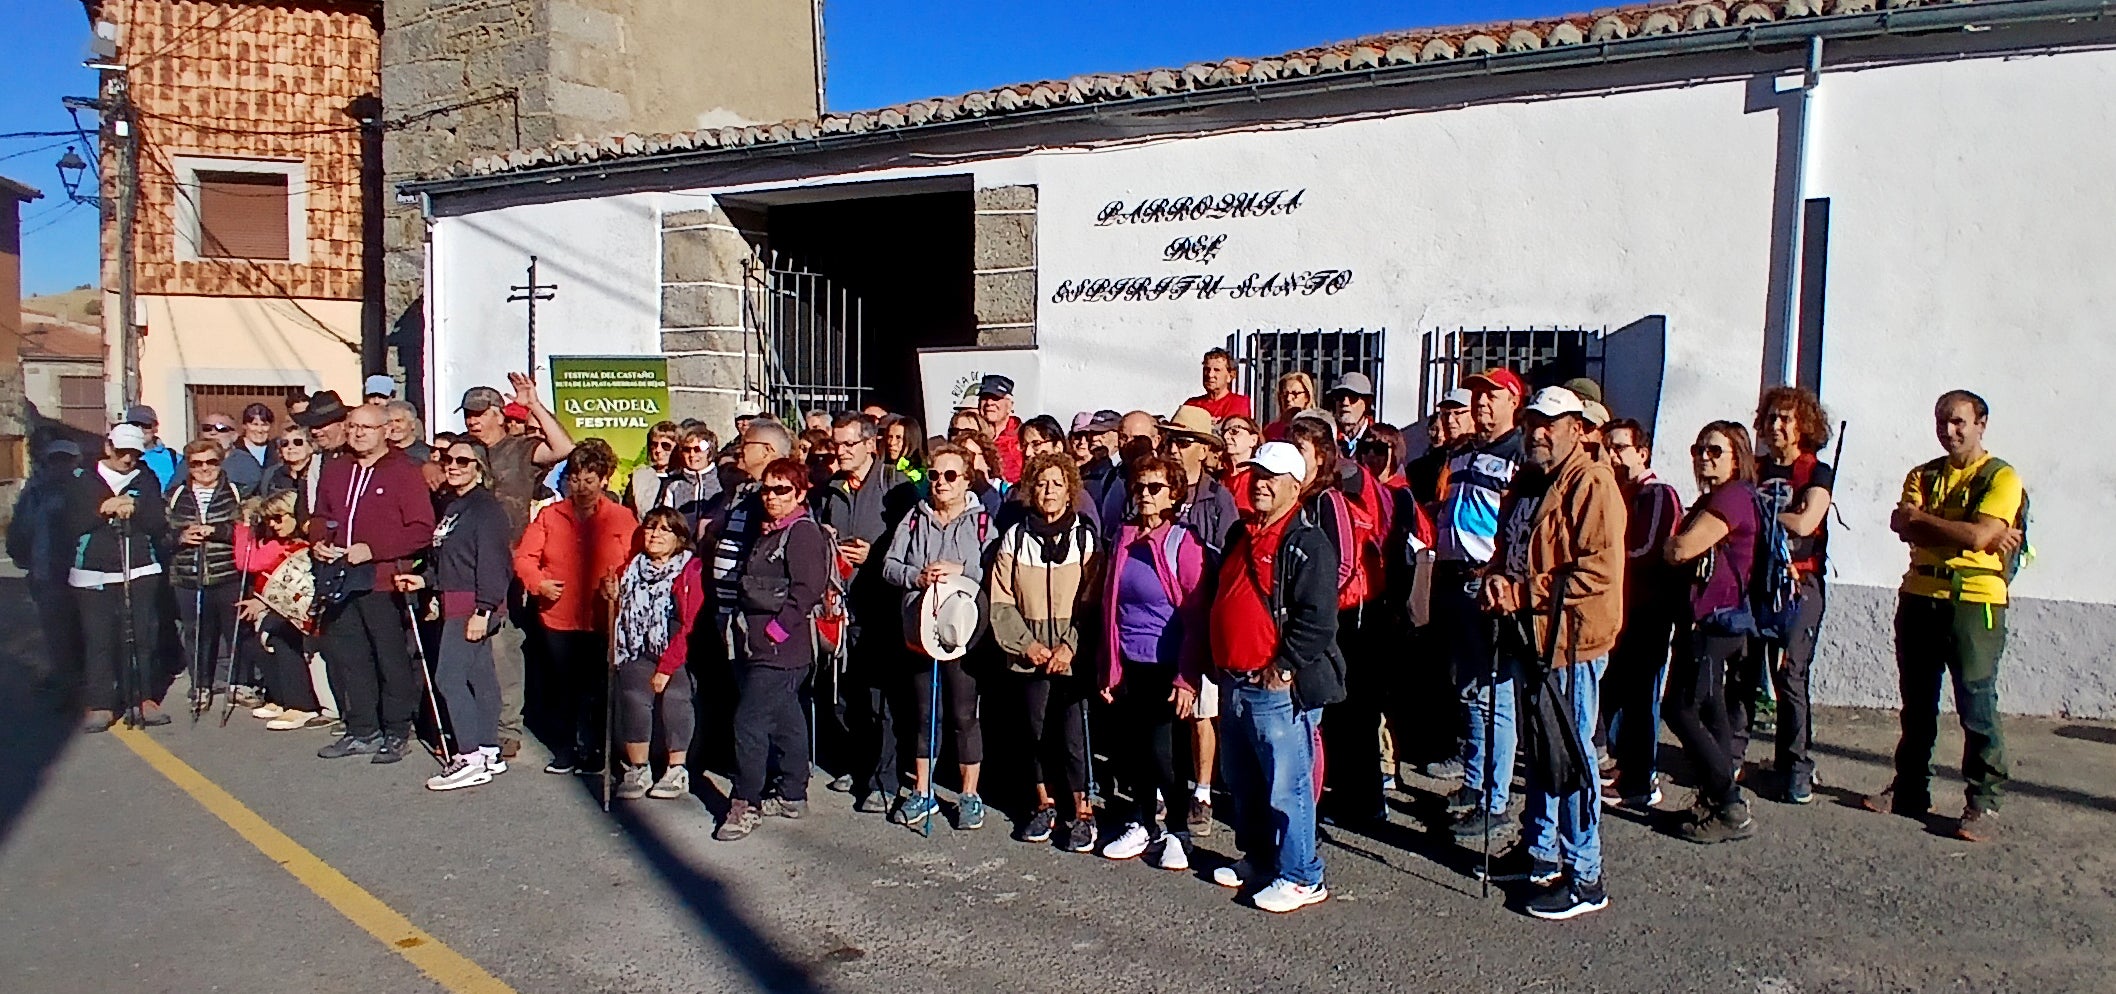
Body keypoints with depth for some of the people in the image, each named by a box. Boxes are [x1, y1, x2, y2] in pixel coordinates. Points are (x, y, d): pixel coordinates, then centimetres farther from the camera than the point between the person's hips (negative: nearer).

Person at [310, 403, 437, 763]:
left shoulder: (404, 471, -6)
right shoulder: (334, 470, 15)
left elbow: (421, 530, -12)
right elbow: (320, 517, 27)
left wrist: (372, 550, -18)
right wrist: (318, 541, 5)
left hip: (384, 582, -7)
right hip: (340, 581, 7)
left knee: (392, 659, -1)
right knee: (346, 657, 12)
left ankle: (396, 734, 10)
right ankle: (361, 731, 24)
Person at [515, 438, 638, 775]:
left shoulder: (622, 518, 1)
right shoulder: (550, 515, 10)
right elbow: (524, 555, 7)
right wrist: (538, 582, -11)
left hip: (602, 620, -3)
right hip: (558, 618, 3)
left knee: (594, 689, 1)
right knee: (566, 687, 13)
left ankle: (591, 750, 14)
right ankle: (566, 750, 24)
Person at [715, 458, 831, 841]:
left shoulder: (803, 532, -11)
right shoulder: (767, 532, 17)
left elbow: (806, 590, -19)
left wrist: (776, 630, -18)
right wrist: (744, 626, 15)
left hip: (781, 648, -9)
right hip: (757, 645, 9)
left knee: (749, 721, -9)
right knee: (785, 720, 15)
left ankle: (746, 804, 1)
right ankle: (792, 796, 24)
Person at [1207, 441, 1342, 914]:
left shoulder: (1308, 543, -11)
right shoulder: (1241, 536, 15)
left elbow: (1317, 619, -19)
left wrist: (1284, 668, -18)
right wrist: (1219, 663, 15)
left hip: (1280, 689, -9)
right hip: (1234, 684, 9)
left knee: (1285, 785, -3)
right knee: (1243, 783, 18)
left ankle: (1302, 877, 9)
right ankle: (1257, 858, 33)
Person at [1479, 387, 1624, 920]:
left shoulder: (1592, 483, -12)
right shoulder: (1525, 485, 15)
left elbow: (1597, 569, -21)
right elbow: (1508, 550, 22)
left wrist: (1522, 594, -19)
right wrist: (1497, 582, -1)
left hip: (1573, 640, -9)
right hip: (1534, 635, 9)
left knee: (1570, 755, -3)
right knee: (1540, 751, 17)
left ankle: (1584, 878, 7)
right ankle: (1542, 855, 30)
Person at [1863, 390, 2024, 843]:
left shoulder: (2001, 478, -3)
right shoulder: (1924, 475, 14)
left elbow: (1977, 536, -18)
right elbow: (1902, 526, -5)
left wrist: (1922, 517, -5)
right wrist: (1982, 535, -11)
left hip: (1975, 602, -6)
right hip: (1919, 597, 6)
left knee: (1976, 704, -5)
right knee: (1916, 703, 12)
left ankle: (1984, 803, 2)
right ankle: (1910, 789, 22)